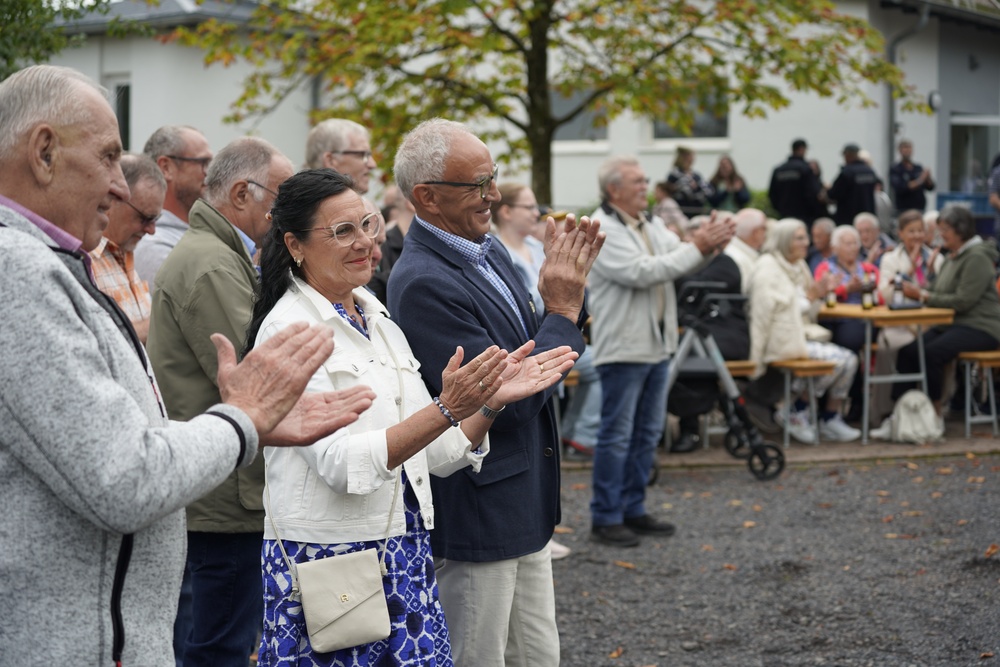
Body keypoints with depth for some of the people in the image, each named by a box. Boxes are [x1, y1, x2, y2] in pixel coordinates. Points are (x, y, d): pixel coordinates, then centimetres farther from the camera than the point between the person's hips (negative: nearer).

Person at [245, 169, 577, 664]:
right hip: (326, 562, -7)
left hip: (407, 557, 7)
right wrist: (447, 410, -27)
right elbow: (341, 464, -20)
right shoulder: (288, 328, -10)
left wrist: (492, 400, -5)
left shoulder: (377, 320, 12)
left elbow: (432, 453, 10)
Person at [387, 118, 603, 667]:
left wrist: (565, 293, -3)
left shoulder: (487, 251, 6)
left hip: (523, 508, 9)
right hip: (473, 517, -9)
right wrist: (563, 309, -16)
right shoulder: (423, 283, -23)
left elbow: (535, 359, 14)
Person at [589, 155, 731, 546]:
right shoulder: (602, 230, -13)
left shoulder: (650, 226, 15)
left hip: (656, 345, 9)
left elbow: (680, 261, 11)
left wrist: (709, 246, -11)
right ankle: (606, 518, 3)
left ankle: (633, 509, 24)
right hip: (623, 348, -9)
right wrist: (697, 248, -21)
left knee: (647, 433, 14)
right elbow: (641, 272, -23)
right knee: (616, 436, -3)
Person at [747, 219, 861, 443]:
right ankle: (796, 413, -8)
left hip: (802, 337, 9)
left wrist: (814, 297, 0)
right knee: (837, 360, -20)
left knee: (849, 359, -8)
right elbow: (763, 312, -17)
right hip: (782, 342, -9)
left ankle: (831, 419, 0)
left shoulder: (798, 266, 16)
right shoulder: (768, 268, -10)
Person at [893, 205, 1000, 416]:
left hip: (979, 327, -9)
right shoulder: (953, 257, 18)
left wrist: (923, 295, -18)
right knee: (907, 351, -14)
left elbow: (963, 301, -20)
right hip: (951, 323, 9)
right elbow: (939, 292, 16)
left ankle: (935, 411, -20)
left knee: (932, 352, -32)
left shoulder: (977, 257, -12)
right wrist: (916, 290, -3)